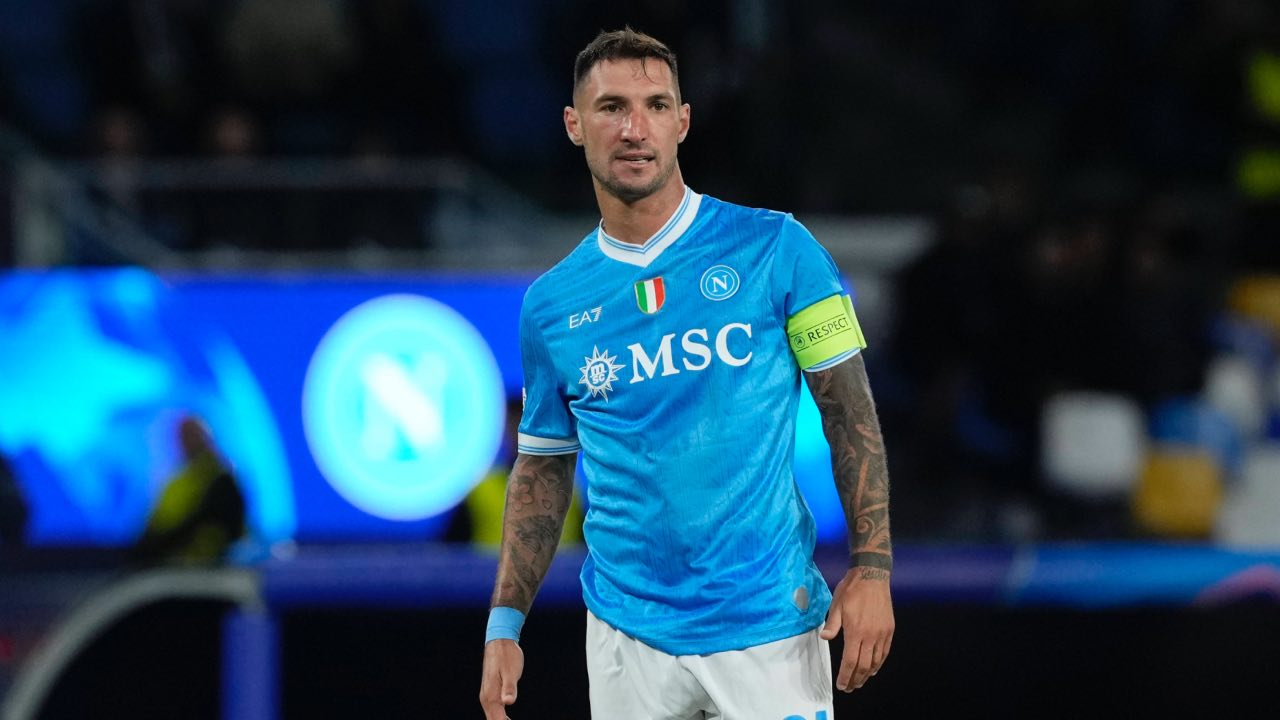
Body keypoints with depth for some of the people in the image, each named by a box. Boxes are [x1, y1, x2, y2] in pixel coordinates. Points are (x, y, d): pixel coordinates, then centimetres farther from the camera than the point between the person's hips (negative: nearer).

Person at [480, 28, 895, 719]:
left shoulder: (775, 248, -3)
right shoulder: (551, 305, 6)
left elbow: (851, 416, -1)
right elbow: (543, 467, 14)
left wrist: (871, 569, -9)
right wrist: (504, 625, 7)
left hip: (769, 629, -3)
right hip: (627, 636, 3)